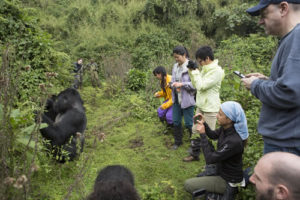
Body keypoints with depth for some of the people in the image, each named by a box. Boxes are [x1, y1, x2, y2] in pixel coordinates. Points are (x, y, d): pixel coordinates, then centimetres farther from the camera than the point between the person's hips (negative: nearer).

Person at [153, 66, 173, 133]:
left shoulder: (171, 81, -27)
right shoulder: (162, 81, 1)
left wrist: (165, 105, -23)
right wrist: (158, 94, -7)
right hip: (169, 99, 8)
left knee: (169, 115, -24)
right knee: (160, 112, -11)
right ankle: (169, 127, 14)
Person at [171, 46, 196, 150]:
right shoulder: (175, 66, 8)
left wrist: (182, 84, -23)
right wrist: (172, 84, -3)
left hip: (187, 99, -7)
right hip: (176, 99, 7)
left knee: (189, 123, 4)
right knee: (176, 121, 16)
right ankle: (178, 141, 35)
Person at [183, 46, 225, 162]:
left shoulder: (216, 71, -18)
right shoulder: (205, 69, 9)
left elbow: (201, 86, -22)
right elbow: (195, 85, 12)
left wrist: (195, 72, -13)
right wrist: (192, 71, 2)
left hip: (210, 108, -8)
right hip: (200, 106, 8)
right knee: (195, 131, 15)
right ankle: (194, 154, 31)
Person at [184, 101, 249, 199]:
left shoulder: (234, 141, -36)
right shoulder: (226, 128, -12)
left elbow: (210, 159, -30)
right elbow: (213, 135, 9)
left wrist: (202, 134, -25)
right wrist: (203, 123, -9)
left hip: (228, 181, -9)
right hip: (222, 171, 9)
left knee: (188, 184, -3)